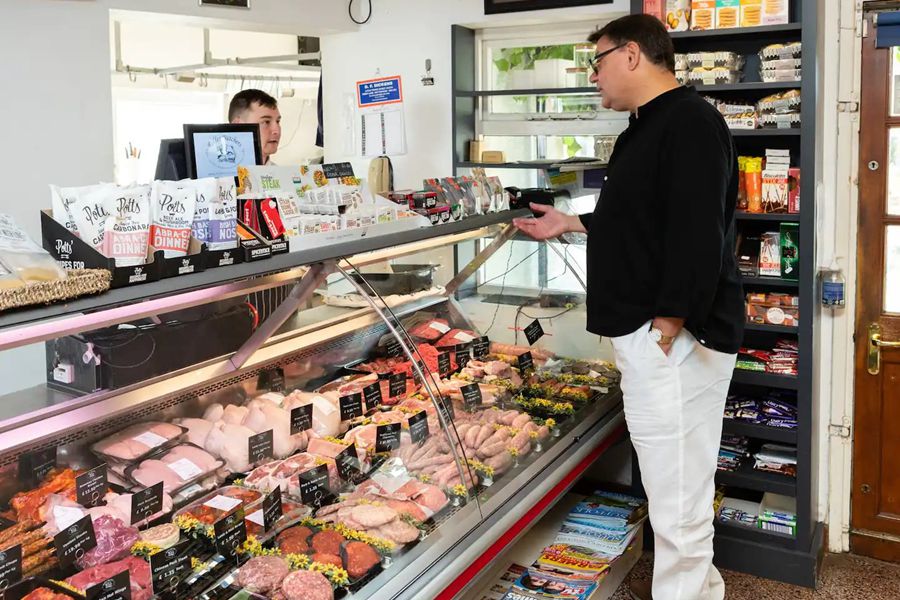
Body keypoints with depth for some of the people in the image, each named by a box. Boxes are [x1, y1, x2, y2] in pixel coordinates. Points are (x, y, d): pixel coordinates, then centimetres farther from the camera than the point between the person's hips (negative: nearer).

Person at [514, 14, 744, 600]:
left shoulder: (690, 123, -15)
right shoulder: (647, 127, 18)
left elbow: (698, 235, -23)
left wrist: (667, 327, -24)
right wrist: (572, 224, 28)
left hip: (675, 338, -11)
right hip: (646, 333, 11)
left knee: (677, 490, -3)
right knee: (675, 479, 20)